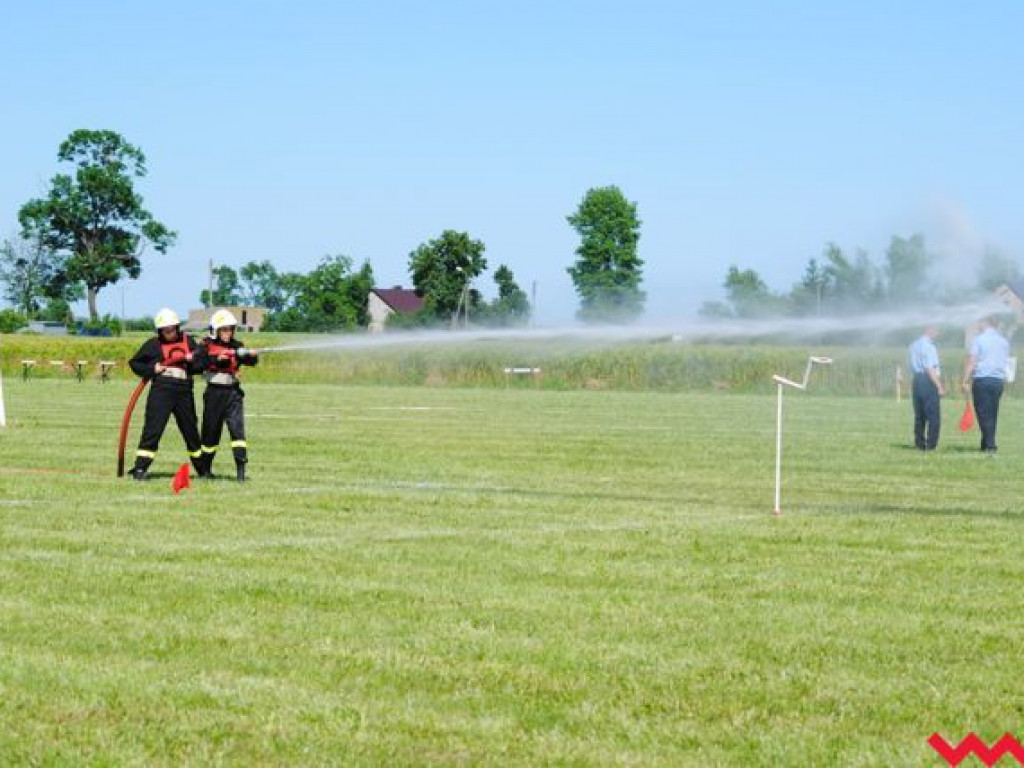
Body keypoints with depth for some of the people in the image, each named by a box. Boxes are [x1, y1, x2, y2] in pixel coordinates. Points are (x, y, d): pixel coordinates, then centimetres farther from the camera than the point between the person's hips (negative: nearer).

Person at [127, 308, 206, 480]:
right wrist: (151, 369, -8)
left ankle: (202, 467, 27)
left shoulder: (188, 341, 10)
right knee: (153, 428, -11)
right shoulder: (153, 345, 3)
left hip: (184, 391, 3)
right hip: (161, 390, -3)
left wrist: (193, 360, -12)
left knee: (191, 430, 14)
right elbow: (134, 363, 7)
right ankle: (140, 468, -11)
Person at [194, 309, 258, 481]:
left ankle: (241, 469, -15)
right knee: (211, 430, 8)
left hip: (233, 392, 1)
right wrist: (216, 359, -27)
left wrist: (252, 355, -27)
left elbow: (250, 361, -6)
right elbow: (198, 362, -16)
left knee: (237, 427, -12)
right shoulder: (207, 345, -1)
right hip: (214, 392, -1)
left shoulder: (237, 345, 6)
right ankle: (206, 468, 24)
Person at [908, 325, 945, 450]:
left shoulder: (914, 346, 13)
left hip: (916, 380, 9)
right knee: (934, 416, -3)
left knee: (919, 415, 13)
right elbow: (930, 369, -20)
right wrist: (940, 386, -18)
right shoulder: (928, 347, -14)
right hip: (928, 382, -9)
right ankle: (931, 444, -6)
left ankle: (920, 444, 16)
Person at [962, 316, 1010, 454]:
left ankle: (989, 444, -11)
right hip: (998, 380, 5)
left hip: (982, 380, -5)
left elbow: (971, 361, -9)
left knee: (983, 413, -4)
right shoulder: (1003, 341, 13)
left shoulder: (979, 339, -3)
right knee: (993, 414, 11)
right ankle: (987, 444, 13)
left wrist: (965, 381, -9)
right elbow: (1006, 361, 14)